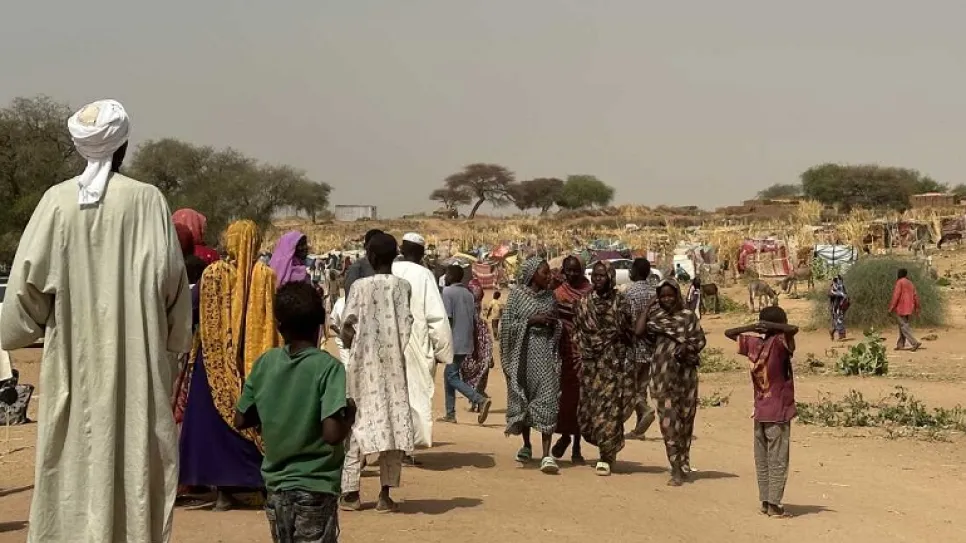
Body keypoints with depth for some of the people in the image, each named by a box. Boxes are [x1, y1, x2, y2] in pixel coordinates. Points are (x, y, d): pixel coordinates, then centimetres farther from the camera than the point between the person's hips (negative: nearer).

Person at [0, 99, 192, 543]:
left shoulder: (57, 200, -2)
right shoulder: (148, 201, -5)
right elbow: (171, 280, -6)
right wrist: (174, 343, 7)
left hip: (73, 360, 1)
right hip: (137, 359, -1)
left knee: (75, 466, 9)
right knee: (135, 461, 5)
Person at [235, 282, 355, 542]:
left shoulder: (264, 364, 0)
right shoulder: (328, 367, -14)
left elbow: (241, 420, 7)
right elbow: (332, 434, -22)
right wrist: (350, 413, -4)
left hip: (276, 487, 5)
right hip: (315, 489, -5)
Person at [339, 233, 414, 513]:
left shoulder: (360, 286, -4)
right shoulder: (403, 286, 0)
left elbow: (347, 325, -10)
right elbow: (406, 326, -5)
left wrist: (351, 342, 9)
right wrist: (395, 350, 9)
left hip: (363, 365, -1)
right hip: (394, 365, 1)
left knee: (356, 424, 7)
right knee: (393, 423, 5)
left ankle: (350, 492, 9)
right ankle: (385, 494, 3)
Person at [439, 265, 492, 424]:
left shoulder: (447, 292, -8)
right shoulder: (469, 294, 15)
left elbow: (447, 319, -16)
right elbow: (474, 321, 14)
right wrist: (475, 346, 18)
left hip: (454, 343, -8)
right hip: (467, 343, 8)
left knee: (452, 377, -6)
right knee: (449, 375, 16)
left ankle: (481, 400, -22)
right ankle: (450, 414, 15)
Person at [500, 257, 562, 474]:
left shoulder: (550, 296, 10)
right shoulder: (517, 294, 1)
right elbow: (507, 325, -5)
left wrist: (554, 323, -5)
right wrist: (532, 320, -14)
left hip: (545, 352, 1)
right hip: (523, 353, -1)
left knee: (547, 400, -9)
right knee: (522, 398, 9)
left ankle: (546, 454, -13)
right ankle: (526, 445, 29)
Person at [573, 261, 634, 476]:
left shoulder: (619, 302, -2)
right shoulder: (584, 302, 7)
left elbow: (629, 331, -1)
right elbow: (577, 331, 10)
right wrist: (579, 356, 5)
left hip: (613, 362, -4)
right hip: (590, 362, 4)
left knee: (609, 408, -7)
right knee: (588, 408, 4)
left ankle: (606, 457, 1)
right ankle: (609, 449, 26)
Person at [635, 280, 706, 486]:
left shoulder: (688, 316, 6)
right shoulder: (655, 316, 9)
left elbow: (700, 339, 3)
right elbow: (638, 331, -6)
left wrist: (687, 347, -18)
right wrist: (649, 307, 3)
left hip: (685, 373, 0)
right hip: (663, 374, 0)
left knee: (685, 418, 6)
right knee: (668, 418, -7)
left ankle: (682, 465, 20)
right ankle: (677, 468, -7)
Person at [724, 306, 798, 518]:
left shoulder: (753, 343, 2)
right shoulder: (779, 343, -13)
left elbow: (729, 333, 16)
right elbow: (794, 329, -32)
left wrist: (753, 327, 6)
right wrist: (771, 325, -19)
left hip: (760, 413, 6)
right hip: (778, 413, -6)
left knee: (762, 460, 11)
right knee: (778, 461, 0)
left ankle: (765, 501, 14)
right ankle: (774, 504, -1)